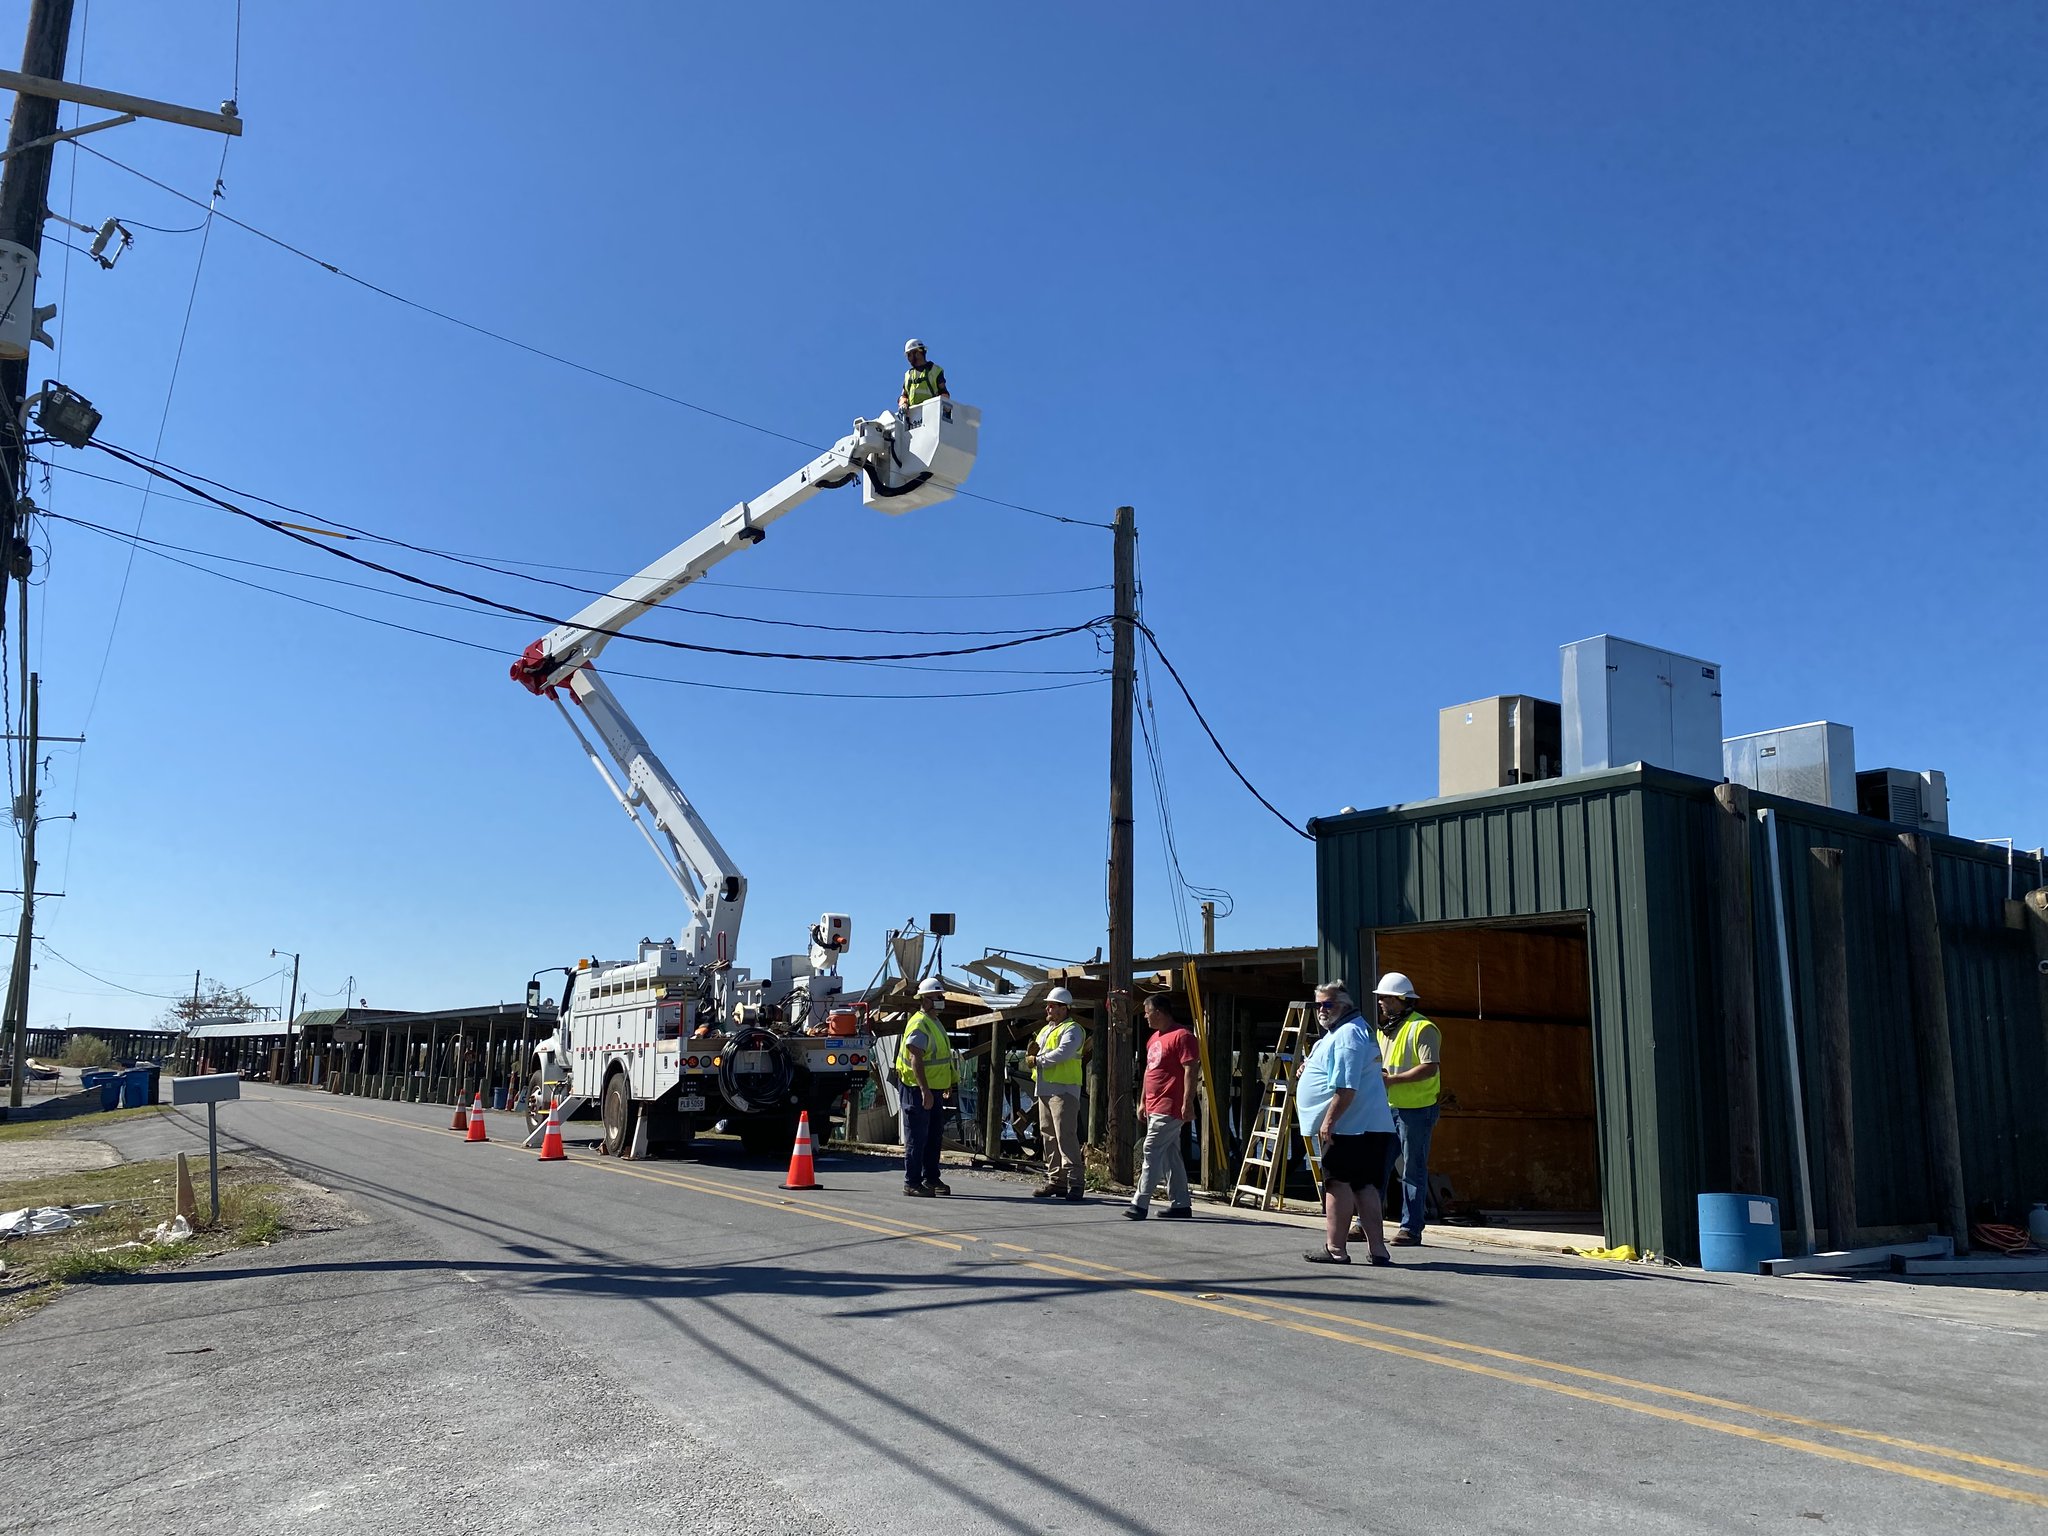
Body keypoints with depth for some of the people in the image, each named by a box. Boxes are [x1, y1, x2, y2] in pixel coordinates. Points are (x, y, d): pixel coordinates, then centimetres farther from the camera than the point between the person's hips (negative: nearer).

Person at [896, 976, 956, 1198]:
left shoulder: (935, 1022, 16)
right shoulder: (919, 1024, -16)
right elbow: (915, 1059, -24)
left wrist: (946, 1083, 27)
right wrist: (925, 1090, -28)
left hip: (933, 1089, 10)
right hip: (918, 1090, -10)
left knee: (934, 1135, 15)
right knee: (917, 1137, -5)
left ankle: (931, 1178, 25)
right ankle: (912, 1182, 1)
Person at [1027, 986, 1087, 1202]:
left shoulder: (1072, 1029, -6)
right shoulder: (1046, 1029, 22)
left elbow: (1062, 1053, -21)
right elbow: (1034, 1054, 20)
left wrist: (1037, 1060, -12)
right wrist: (1031, 1053, -4)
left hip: (1063, 1089, -9)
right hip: (1044, 1089, 9)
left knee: (1066, 1136, -12)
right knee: (1048, 1136, 9)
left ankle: (1073, 1182, -12)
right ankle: (1055, 1181, 15)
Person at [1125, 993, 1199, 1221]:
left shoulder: (1182, 1036, -12)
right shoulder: (1154, 1038, 18)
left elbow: (1190, 1071, -17)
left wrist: (1188, 1102, -22)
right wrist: (1143, 1101, 23)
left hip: (1169, 1108, -10)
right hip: (1154, 1107, 10)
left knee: (1152, 1151, -12)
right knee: (1170, 1155, 11)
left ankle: (1140, 1203, -11)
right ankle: (1181, 1204, 16)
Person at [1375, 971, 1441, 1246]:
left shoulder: (1422, 1028, -11)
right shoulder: (1385, 1030, 17)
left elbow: (1430, 1068, -20)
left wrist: (1392, 1079, -22)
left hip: (1416, 1110, -8)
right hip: (1387, 1108, 8)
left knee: (1413, 1172, 0)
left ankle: (1411, 1229, 6)